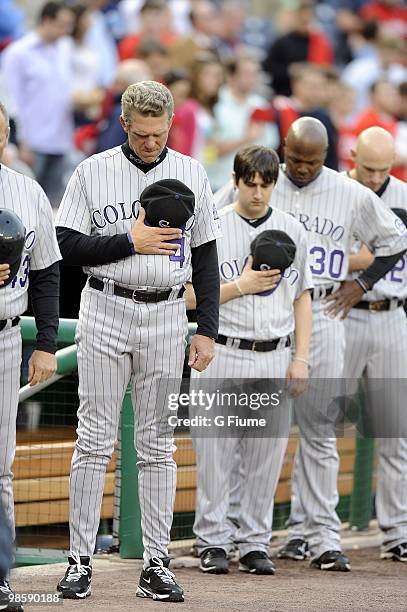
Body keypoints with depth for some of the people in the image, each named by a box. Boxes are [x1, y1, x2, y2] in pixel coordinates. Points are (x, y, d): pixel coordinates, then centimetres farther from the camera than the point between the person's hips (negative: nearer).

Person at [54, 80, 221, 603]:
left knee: (157, 445, 3)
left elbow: (205, 258, 10)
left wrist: (207, 331, 4)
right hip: (105, 312, -2)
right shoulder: (92, 172, 1)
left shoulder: (190, 175, 7)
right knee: (95, 440, -3)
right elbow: (67, 247, -3)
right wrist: (130, 241, -13)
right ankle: (80, 560, 1)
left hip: (165, 318, 2)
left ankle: (156, 564, 5)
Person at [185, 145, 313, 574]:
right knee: (215, 454, -1)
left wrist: (300, 358, 5)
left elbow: (302, 297, 13)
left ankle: (254, 543, 11)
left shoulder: (291, 231, 9)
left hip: (274, 359, 3)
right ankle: (213, 542, 6)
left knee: (266, 457, 4)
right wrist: (241, 286, -13)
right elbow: (190, 297, -3)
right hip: (222, 357, -3)